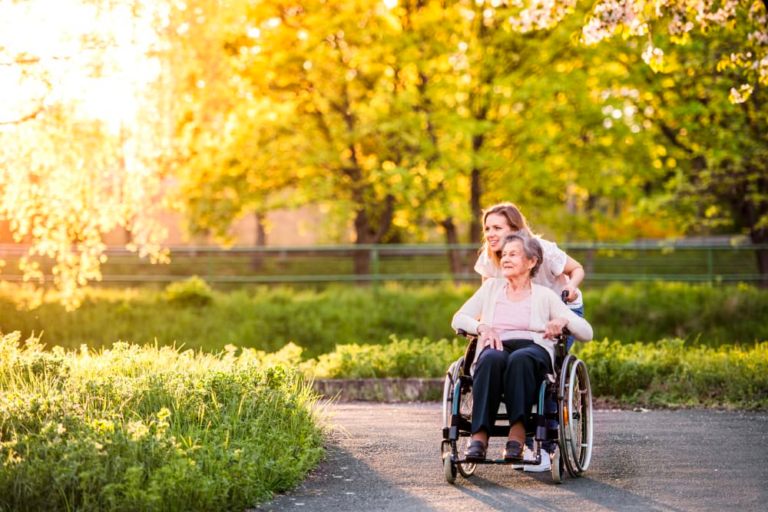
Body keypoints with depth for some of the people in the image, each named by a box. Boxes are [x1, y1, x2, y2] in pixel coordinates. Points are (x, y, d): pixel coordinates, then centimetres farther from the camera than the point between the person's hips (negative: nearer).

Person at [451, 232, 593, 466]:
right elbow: (459, 318, 14)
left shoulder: (544, 295, 16)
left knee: (520, 359, -40)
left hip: (534, 350, -1)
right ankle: (479, 436, -45)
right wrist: (482, 327, -7)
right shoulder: (492, 287, 24)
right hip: (496, 347, 1)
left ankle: (517, 435, -46)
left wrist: (563, 320, -14)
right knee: (491, 358, -38)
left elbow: (586, 332, 9)